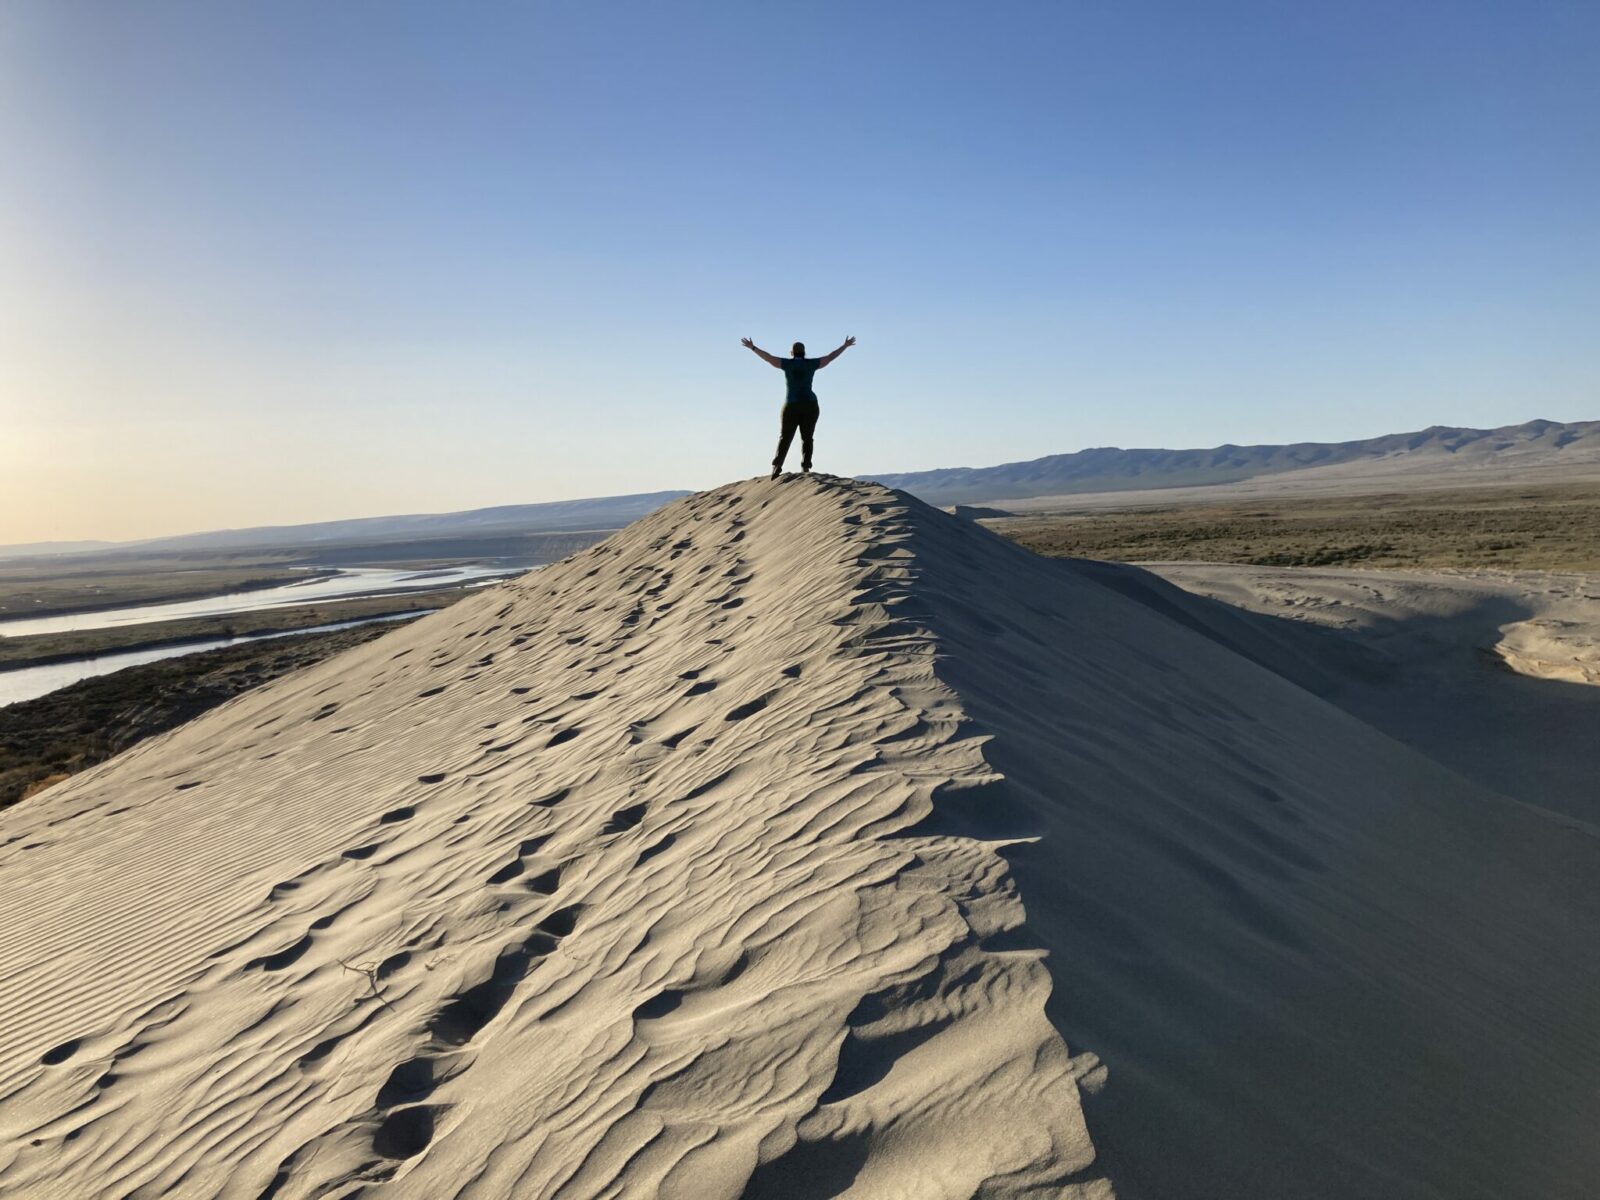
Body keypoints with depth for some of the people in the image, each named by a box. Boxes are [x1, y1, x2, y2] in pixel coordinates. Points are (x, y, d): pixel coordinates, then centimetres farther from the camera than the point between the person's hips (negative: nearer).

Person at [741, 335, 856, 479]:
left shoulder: (787, 364, 0)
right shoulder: (811, 364, 3)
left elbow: (768, 357, 2)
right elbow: (830, 357, 11)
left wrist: (752, 347, 12)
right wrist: (846, 345, 22)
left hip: (791, 405, -1)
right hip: (810, 404, 1)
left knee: (785, 437, 3)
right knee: (807, 438, 5)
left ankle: (777, 466, -12)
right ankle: (805, 467, -7)